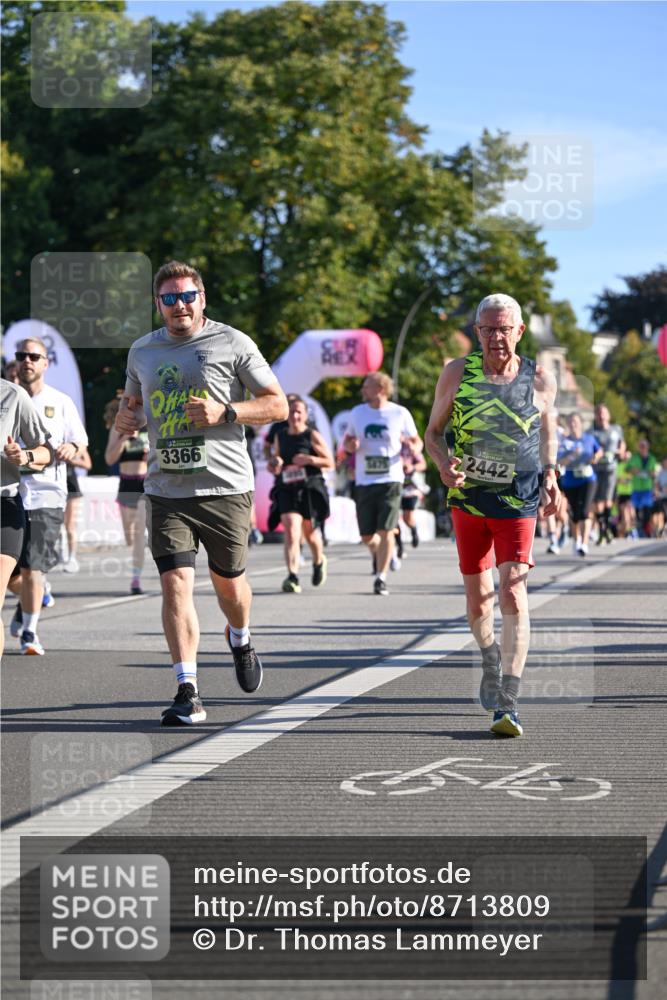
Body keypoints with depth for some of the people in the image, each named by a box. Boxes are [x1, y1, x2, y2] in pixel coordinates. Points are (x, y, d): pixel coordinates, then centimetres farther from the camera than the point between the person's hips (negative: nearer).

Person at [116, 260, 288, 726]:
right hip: (167, 490, 2)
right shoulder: (143, 351, 12)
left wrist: (224, 413, -15)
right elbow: (133, 400, 29)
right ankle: (188, 693, -10)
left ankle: (240, 640, 44)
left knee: (228, 582, 10)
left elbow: (278, 405, -1)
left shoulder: (232, 343, -2)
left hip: (225, 486, -2)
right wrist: (127, 417, 4)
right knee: (176, 584, -11)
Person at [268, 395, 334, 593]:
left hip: (310, 488, -2)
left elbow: (330, 463, -1)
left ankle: (319, 562, 45)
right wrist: (274, 464, -2)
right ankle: (292, 577, -23)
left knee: (310, 532, 13)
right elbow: (274, 460, 22)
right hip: (287, 490, 2)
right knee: (291, 532, -15)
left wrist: (310, 460, -16)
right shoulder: (280, 437, 9)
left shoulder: (313, 436, -3)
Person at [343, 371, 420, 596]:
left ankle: (381, 577, -2)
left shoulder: (400, 414, 0)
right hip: (364, 482, 3)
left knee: (385, 531, -11)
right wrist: (349, 445, -6)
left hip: (391, 480, -3)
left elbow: (415, 440, 9)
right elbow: (347, 439, 18)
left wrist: (413, 448, -14)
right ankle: (378, 551, 38)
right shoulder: (357, 413, 8)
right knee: (366, 536, 4)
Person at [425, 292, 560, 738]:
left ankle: (507, 705, -16)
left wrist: (550, 475, 0)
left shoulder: (540, 379, -3)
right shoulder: (457, 374, -3)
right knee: (477, 601, 11)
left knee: (513, 595, -15)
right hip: (468, 497, 2)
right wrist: (444, 463, -16)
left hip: (518, 501, -2)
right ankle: (490, 659, 43)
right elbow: (433, 432, 5)